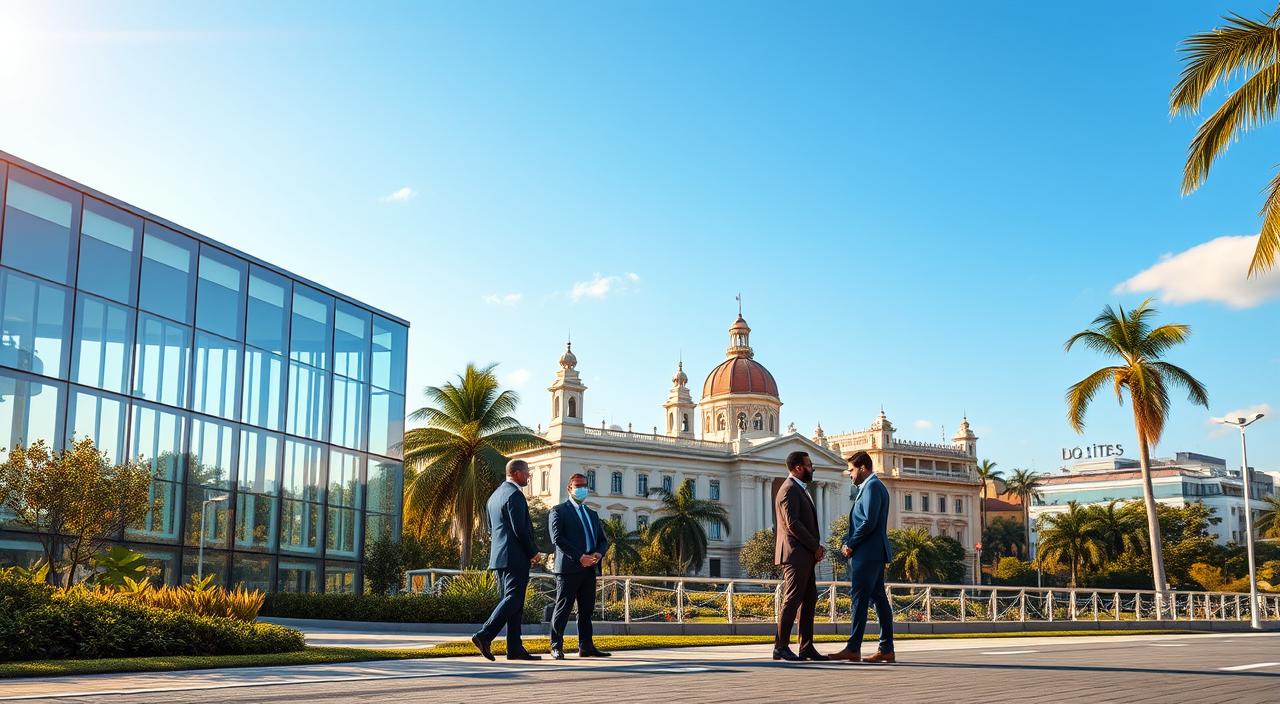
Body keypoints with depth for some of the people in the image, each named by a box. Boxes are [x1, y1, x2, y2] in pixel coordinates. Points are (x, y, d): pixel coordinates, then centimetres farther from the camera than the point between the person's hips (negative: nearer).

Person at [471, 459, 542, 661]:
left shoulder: (494, 495, 19)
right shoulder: (514, 495, -12)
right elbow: (520, 529, -17)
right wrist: (533, 552, -6)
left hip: (499, 557, 10)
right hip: (515, 557, -10)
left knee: (513, 602, 9)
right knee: (513, 599, -10)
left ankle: (515, 648, 7)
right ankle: (484, 636, -18)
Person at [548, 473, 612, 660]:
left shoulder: (593, 514, 24)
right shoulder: (558, 512, 2)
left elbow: (603, 540, 21)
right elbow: (557, 539, -10)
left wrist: (598, 553, -3)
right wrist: (579, 557, -18)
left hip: (589, 568, 6)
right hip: (569, 568, -6)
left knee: (587, 610, 7)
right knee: (563, 608, -4)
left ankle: (585, 646, 10)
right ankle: (556, 647, 2)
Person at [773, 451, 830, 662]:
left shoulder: (800, 489, 21)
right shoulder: (789, 490, -12)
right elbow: (793, 524, -20)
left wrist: (816, 546, 8)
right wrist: (816, 547, -14)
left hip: (805, 556, 10)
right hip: (795, 555, -10)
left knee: (809, 600, 9)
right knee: (792, 599, -8)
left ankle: (807, 648, 11)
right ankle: (781, 647, -4)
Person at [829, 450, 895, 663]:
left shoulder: (872, 486, -11)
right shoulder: (871, 486, 21)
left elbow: (869, 522, -20)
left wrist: (850, 545, -12)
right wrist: (847, 542, 8)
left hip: (867, 553, -10)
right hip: (874, 553, 10)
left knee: (860, 600, -9)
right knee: (878, 598, 8)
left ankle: (853, 649, -9)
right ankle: (886, 649, 9)